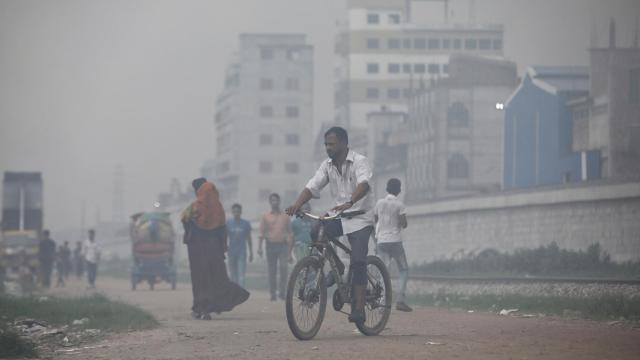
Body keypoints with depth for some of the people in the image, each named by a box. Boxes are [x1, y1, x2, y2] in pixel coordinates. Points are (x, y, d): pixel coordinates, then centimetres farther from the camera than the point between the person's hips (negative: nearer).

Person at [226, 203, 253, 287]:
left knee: (241, 276, -10)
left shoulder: (246, 224, 1)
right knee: (233, 276, 8)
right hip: (231, 253, 1)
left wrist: (251, 253, 10)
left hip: (242, 253, -1)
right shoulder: (228, 223, 1)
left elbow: (248, 239, 8)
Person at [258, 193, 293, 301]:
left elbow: (289, 234, 14)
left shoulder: (285, 216, 12)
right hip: (271, 245, 0)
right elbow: (261, 232, 6)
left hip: (283, 245, 0)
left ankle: (282, 292, -12)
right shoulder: (266, 216, 10)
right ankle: (273, 294, 8)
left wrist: (290, 252, 10)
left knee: (284, 268, -16)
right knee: (271, 271, 2)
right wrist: (259, 247, -7)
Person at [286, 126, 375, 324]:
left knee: (358, 261, -17)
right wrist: (297, 204, -24)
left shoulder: (359, 161, -13)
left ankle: (358, 308, -17)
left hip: (360, 217, -6)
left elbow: (363, 184, -32)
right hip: (338, 216, 6)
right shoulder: (327, 165, 6)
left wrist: (349, 203, -50)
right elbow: (312, 186, -5)